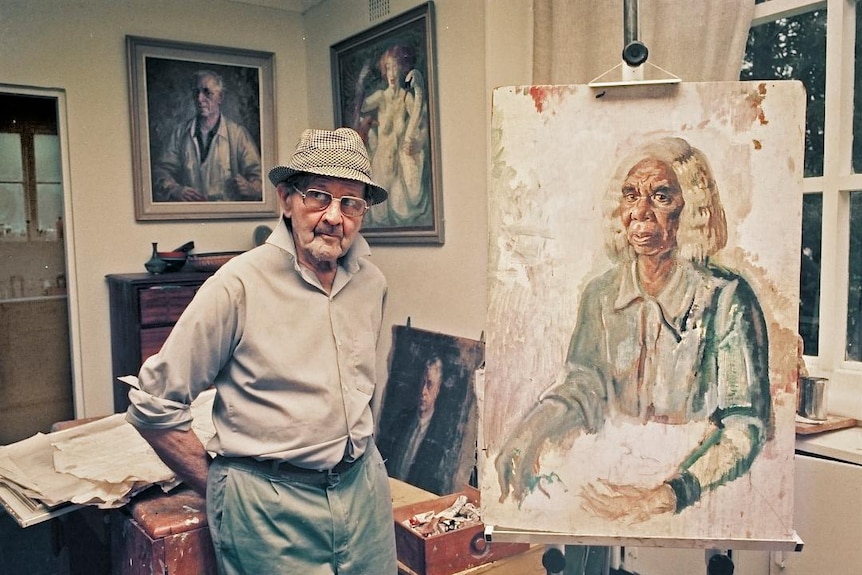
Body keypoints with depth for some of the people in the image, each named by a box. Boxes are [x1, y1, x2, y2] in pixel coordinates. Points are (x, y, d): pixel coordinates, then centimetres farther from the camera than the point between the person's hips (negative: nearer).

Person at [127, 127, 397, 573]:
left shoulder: (371, 282, 2)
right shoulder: (239, 285, -15)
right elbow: (153, 406, -11)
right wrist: (217, 485, -5)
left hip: (364, 489, 6)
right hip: (270, 507, -5)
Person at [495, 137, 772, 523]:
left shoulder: (726, 300, -9)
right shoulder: (602, 294, 4)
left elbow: (746, 426, -11)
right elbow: (580, 386, 6)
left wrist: (675, 493, -27)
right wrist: (531, 429, -16)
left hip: (696, 496, -3)